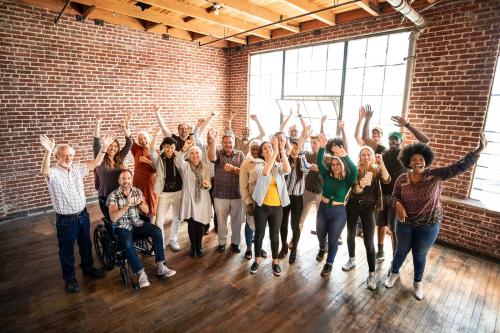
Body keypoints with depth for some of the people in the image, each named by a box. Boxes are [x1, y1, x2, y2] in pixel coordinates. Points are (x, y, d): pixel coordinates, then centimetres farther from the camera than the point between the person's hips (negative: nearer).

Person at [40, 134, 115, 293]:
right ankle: (69, 278, 31)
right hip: (65, 220, -5)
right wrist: (48, 152, -56)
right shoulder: (53, 172, -15)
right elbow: (44, 171, -38)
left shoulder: (77, 168, 2)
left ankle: (88, 268, 43)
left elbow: (95, 163, -3)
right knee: (67, 250, 12)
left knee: (86, 244, 22)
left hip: (83, 214, 5)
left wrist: (104, 148, -19)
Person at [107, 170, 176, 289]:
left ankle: (160, 267, -15)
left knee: (157, 231, -21)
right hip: (122, 227, -3)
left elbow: (146, 211, 5)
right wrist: (127, 205, -28)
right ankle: (141, 273, -23)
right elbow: (113, 218, -17)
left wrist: (140, 202, -16)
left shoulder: (138, 191, 4)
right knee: (127, 243, -35)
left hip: (137, 223, 4)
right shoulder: (113, 195, -7)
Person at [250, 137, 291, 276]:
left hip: (277, 207, 1)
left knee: (275, 236, 13)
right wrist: (276, 152, -32)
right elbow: (265, 172, -29)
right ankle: (257, 260, 32)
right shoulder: (259, 165, -5)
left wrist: (282, 150, -29)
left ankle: (275, 262, 31)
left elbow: (287, 170, -23)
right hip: (261, 206, -1)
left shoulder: (279, 165, 1)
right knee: (259, 234, 12)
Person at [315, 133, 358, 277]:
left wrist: (345, 156, -46)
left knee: (333, 239, 10)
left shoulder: (347, 180, -11)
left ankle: (329, 264, 31)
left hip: (338, 212, -3)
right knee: (321, 235, 21)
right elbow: (319, 162, -16)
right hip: (323, 209, 3)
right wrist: (322, 147, -31)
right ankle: (322, 249, 55)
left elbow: (354, 171, -31)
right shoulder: (327, 175, -4)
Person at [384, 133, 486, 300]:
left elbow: (460, 167, -20)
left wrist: (479, 150, -29)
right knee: (402, 250, 19)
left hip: (428, 225, 0)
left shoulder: (436, 175, -12)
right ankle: (394, 273, 44)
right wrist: (398, 204, -21)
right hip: (405, 223, 1)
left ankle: (417, 282, 41)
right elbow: (394, 196, 0)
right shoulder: (402, 179, -9)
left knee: (420, 255, 16)